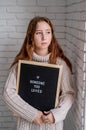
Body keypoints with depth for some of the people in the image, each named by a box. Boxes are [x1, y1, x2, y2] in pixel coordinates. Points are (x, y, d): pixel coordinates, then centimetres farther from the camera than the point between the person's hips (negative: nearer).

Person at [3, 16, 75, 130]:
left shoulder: (61, 63, -7)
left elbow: (69, 94, -4)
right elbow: (9, 92, -9)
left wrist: (56, 114, -19)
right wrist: (31, 114, -16)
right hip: (27, 120, 0)